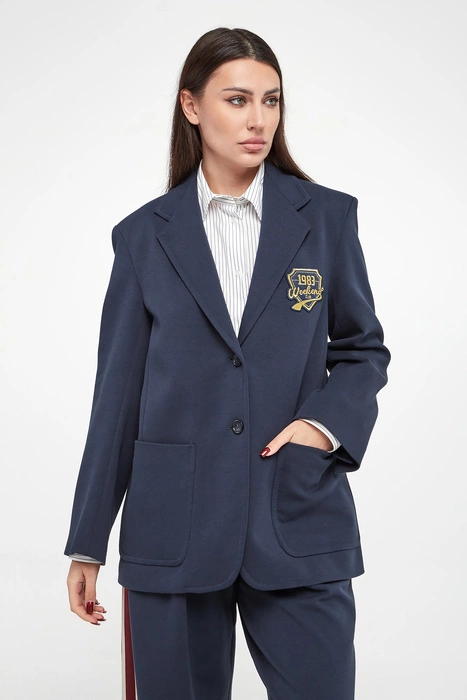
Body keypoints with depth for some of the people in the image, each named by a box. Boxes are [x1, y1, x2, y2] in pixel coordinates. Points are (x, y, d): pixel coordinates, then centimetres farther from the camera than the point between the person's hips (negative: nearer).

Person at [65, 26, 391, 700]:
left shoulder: (329, 217, 4)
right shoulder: (145, 235, 4)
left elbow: (364, 348, 12)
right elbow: (118, 394, 5)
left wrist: (325, 422, -10)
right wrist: (87, 544, 6)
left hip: (299, 523, 0)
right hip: (173, 531, 0)